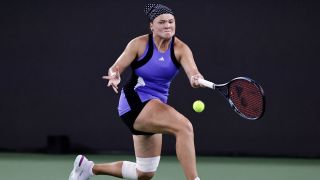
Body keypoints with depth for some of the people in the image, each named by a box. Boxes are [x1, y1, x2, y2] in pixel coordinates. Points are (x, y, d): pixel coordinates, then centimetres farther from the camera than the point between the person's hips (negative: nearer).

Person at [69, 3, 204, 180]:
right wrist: (114, 76, -32)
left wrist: (197, 79, -46)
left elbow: (193, 72, -22)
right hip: (135, 102, -6)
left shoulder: (181, 49, -5)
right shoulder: (139, 44, -9)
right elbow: (115, 69, -8)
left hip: (156, 107, 6)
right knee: (184, 126, -30)